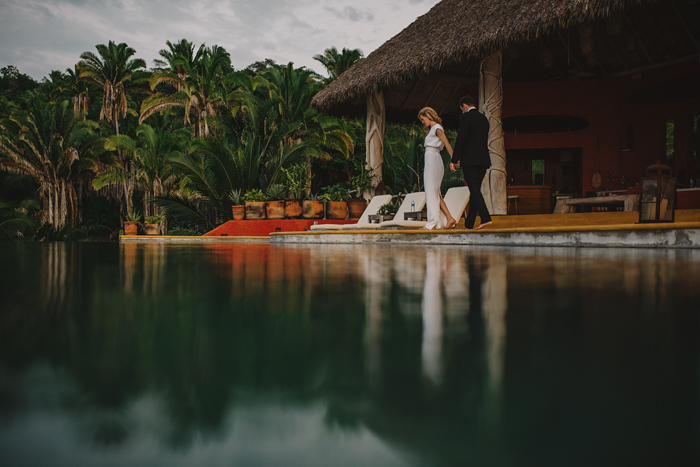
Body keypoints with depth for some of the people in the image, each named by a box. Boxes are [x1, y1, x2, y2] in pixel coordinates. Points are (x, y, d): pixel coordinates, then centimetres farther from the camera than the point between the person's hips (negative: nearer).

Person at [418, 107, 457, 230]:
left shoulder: (437, 128, -6)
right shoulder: (431, 129, 21)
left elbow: (447, 144, -14)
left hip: (433, 159, -10)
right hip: (430, 160, 10)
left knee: (431, 191, -9)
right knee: (434, 193, 7)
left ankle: (432, 223, -9)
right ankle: (449, 218, 6)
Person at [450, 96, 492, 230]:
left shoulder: (465, 117, -4)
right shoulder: (484, 119, 18)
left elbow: (460, 139, -12)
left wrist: (454, 160, -9)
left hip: (470, 160, -7)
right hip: (483, 160, 7)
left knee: (474, 189, -10)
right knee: (475, 190, 9)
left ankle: (485, 218, -24)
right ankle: (469, 223, 12)